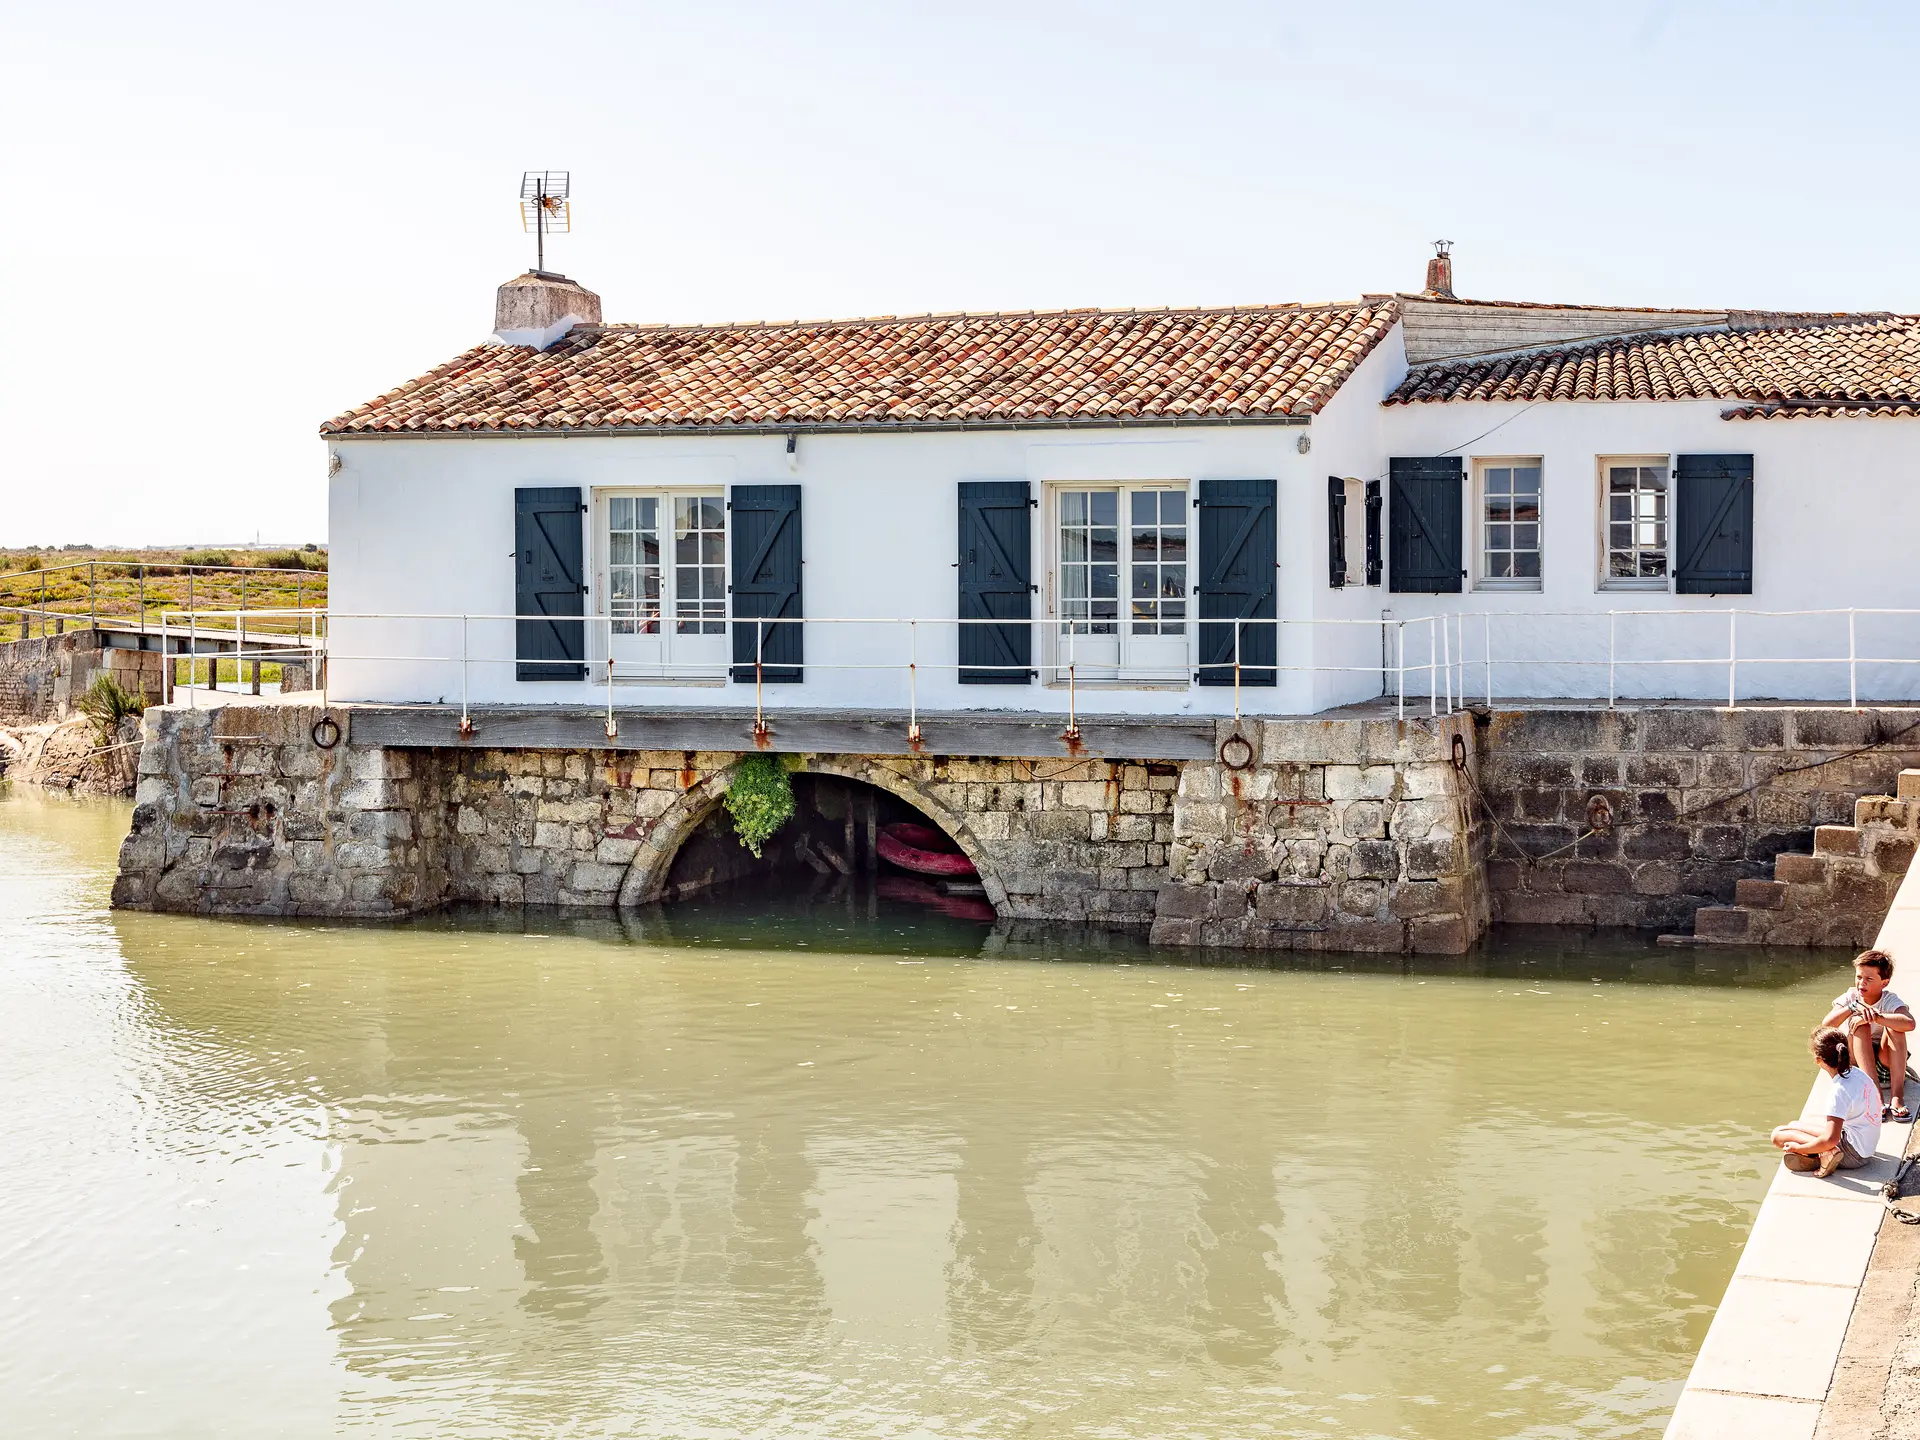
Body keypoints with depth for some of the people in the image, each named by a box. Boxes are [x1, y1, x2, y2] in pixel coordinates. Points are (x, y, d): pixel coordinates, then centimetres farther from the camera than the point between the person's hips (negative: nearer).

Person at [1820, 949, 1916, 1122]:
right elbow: (1826, 1025, -25)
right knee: (1858, 1023, -27)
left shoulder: (1890, 1001, -12)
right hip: (1855, 1058, 1)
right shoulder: (1850, 998, -7)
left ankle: (1897, 1095, -38)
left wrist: (1876, 1017, -45)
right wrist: (1853, 1008, -39)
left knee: (1893, 1025, -28)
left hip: (1884, 1058, -1)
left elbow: (1909, 1024, -36)